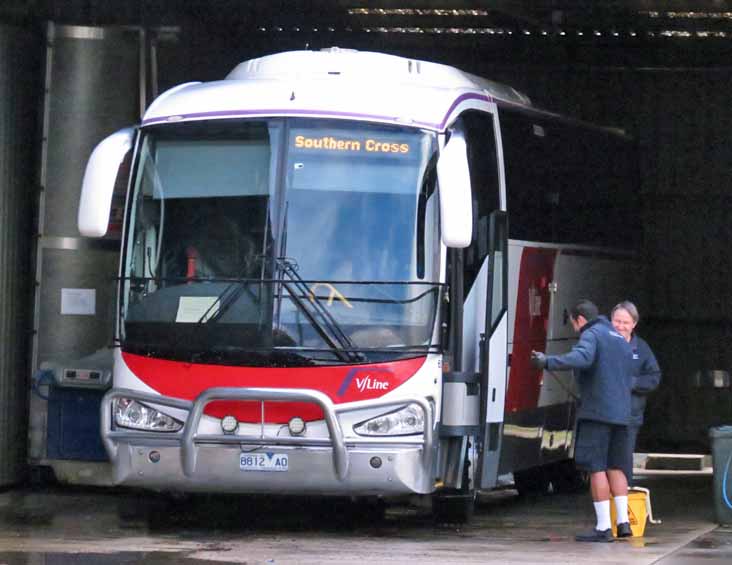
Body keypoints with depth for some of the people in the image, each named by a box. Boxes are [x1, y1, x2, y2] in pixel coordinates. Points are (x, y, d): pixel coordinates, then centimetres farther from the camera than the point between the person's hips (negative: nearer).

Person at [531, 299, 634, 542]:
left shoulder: (591, 334, -5)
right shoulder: (621, 341, 23)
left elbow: (581, 357, -27)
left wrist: (547, 362, -29)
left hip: (597, 412, -8)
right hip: (621, 413, 8)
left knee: (597, 468, -5)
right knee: (615, 468, 14)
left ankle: (603, 527, -7)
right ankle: (623, 522, 9)